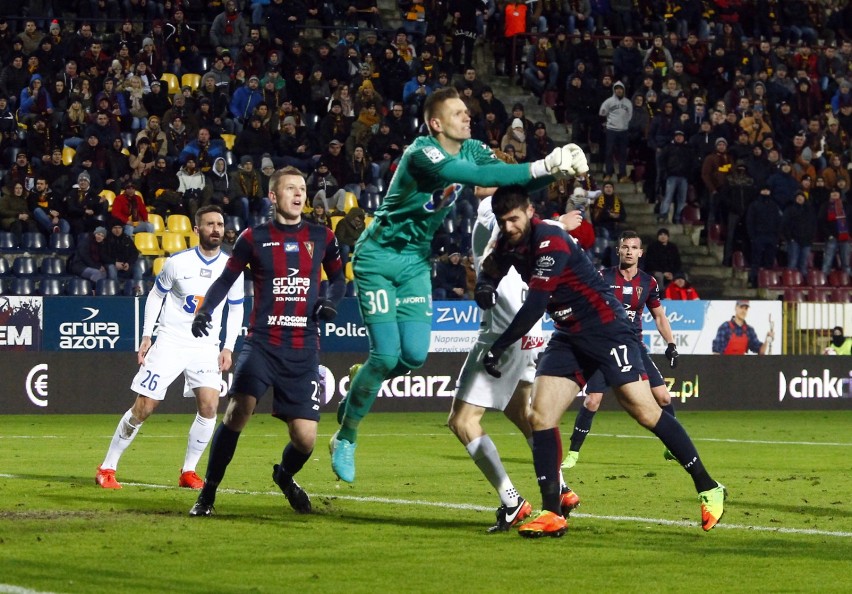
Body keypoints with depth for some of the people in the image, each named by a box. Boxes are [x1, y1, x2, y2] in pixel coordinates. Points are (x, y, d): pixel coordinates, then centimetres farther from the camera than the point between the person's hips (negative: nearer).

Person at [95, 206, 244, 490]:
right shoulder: (177, 262, -7)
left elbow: (236, 309, 11)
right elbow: (155, 296, 6)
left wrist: (228, 348, 3)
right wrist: (146, 335, 0)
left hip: (206, 346, 2)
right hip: (170, 341, -2)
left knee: (209, 405, -17)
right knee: (143, 407, -5)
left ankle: (188, 472, -1)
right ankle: (107, 468, 7)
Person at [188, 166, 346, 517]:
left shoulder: (321, 238, 8)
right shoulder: (254, 238, 2)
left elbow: (338, 278, 21)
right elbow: (226, 279, 9)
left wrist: (331, 300, 0)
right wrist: (204, 310, -8)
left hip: (304, 351, 2)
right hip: (262, 343, -2)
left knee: (305, 439, -4)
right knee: (238, 410, -24)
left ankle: (284, 475, 34)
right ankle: (208, 491, -9)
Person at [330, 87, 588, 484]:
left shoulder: (472, 151, -1)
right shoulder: (422, 154, -26)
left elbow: (513, 181, -5)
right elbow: (478, 177, -41)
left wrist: (557, 169, -25)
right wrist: (542, 167, -43)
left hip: (415, 259, 7)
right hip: (378, 256, -7)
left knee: (415, 355, -5)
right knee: (387, 355, -12)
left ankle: (357, 388, 24)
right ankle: (345, 438, 6)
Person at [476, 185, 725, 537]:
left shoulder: (550, 242, -21)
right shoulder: (508, 242, 4)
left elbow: (535, 305, -26)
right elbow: (489, 270, 21)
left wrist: (498, 348, -21)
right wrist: (485, 287, -5)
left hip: (606, 329, -8)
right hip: (569, 336, 8)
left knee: (646, 412, -13)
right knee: (540, 416, -6)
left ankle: (708, 489, -2)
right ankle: (551, 515, -4)